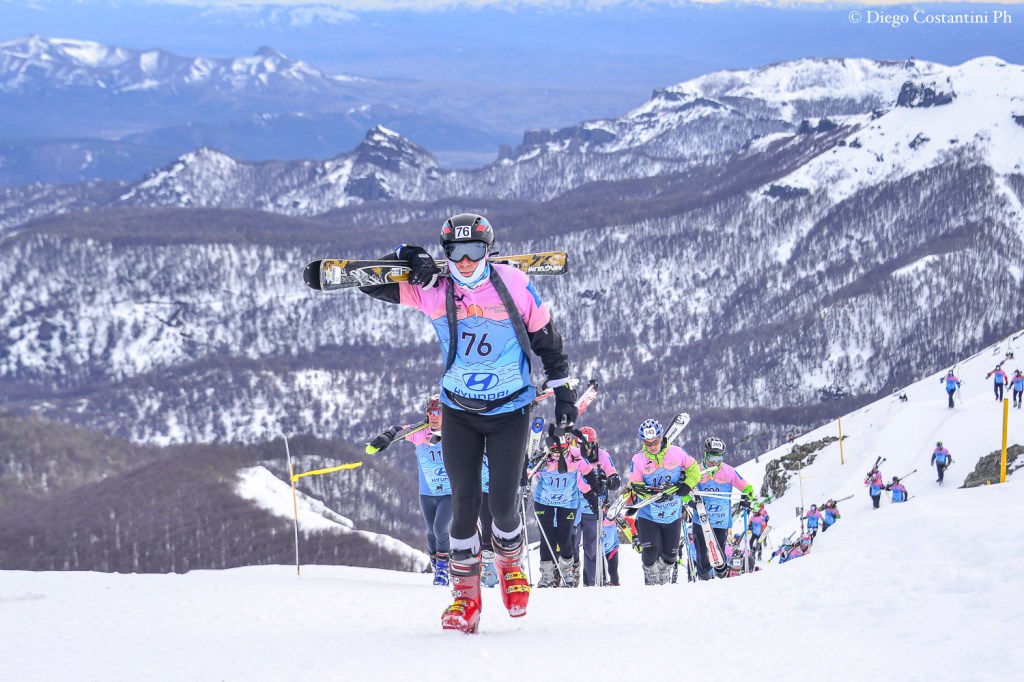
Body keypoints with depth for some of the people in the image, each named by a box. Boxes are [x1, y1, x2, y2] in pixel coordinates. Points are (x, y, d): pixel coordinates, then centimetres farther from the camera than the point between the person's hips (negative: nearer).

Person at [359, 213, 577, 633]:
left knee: (502, 504, -4)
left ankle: (510, 561, 28)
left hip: (510, 411, -1)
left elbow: (545, 339, 1)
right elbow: (369, 283, -5)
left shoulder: (514, 286, -12)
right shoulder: (432, 290, -9)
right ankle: (465, 594, 10)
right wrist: (404, 260, -22)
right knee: (464, 505, -4)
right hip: (458, 412, 1)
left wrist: (562, 390, 4)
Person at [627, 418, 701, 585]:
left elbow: (693, 469, 5)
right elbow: (635, 486, -8)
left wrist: (687, 485, -13)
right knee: (650, 552, -16)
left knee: (669, 556, 9)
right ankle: (651, 581, 11)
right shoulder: (638, 460, -9)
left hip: (673, 515, 2)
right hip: (648, 515, -2)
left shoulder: (676, 453, -6)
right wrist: (651, 493, -26)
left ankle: (664, 581, 39)